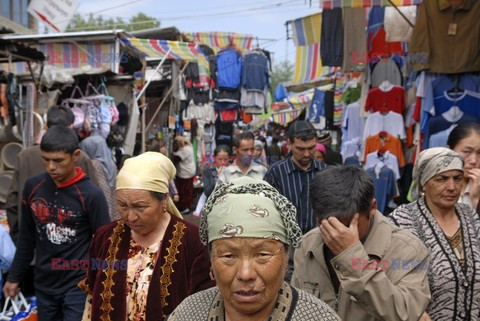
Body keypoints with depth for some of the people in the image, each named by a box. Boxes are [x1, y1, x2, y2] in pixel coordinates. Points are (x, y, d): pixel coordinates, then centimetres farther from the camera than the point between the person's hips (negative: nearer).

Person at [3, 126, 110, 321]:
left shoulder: (91, 195, -15)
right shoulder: (32, 187, -2)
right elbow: (26, 237, 10)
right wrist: (14, 276, 13)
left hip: (78, 286, -4)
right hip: (43, 285, 5)